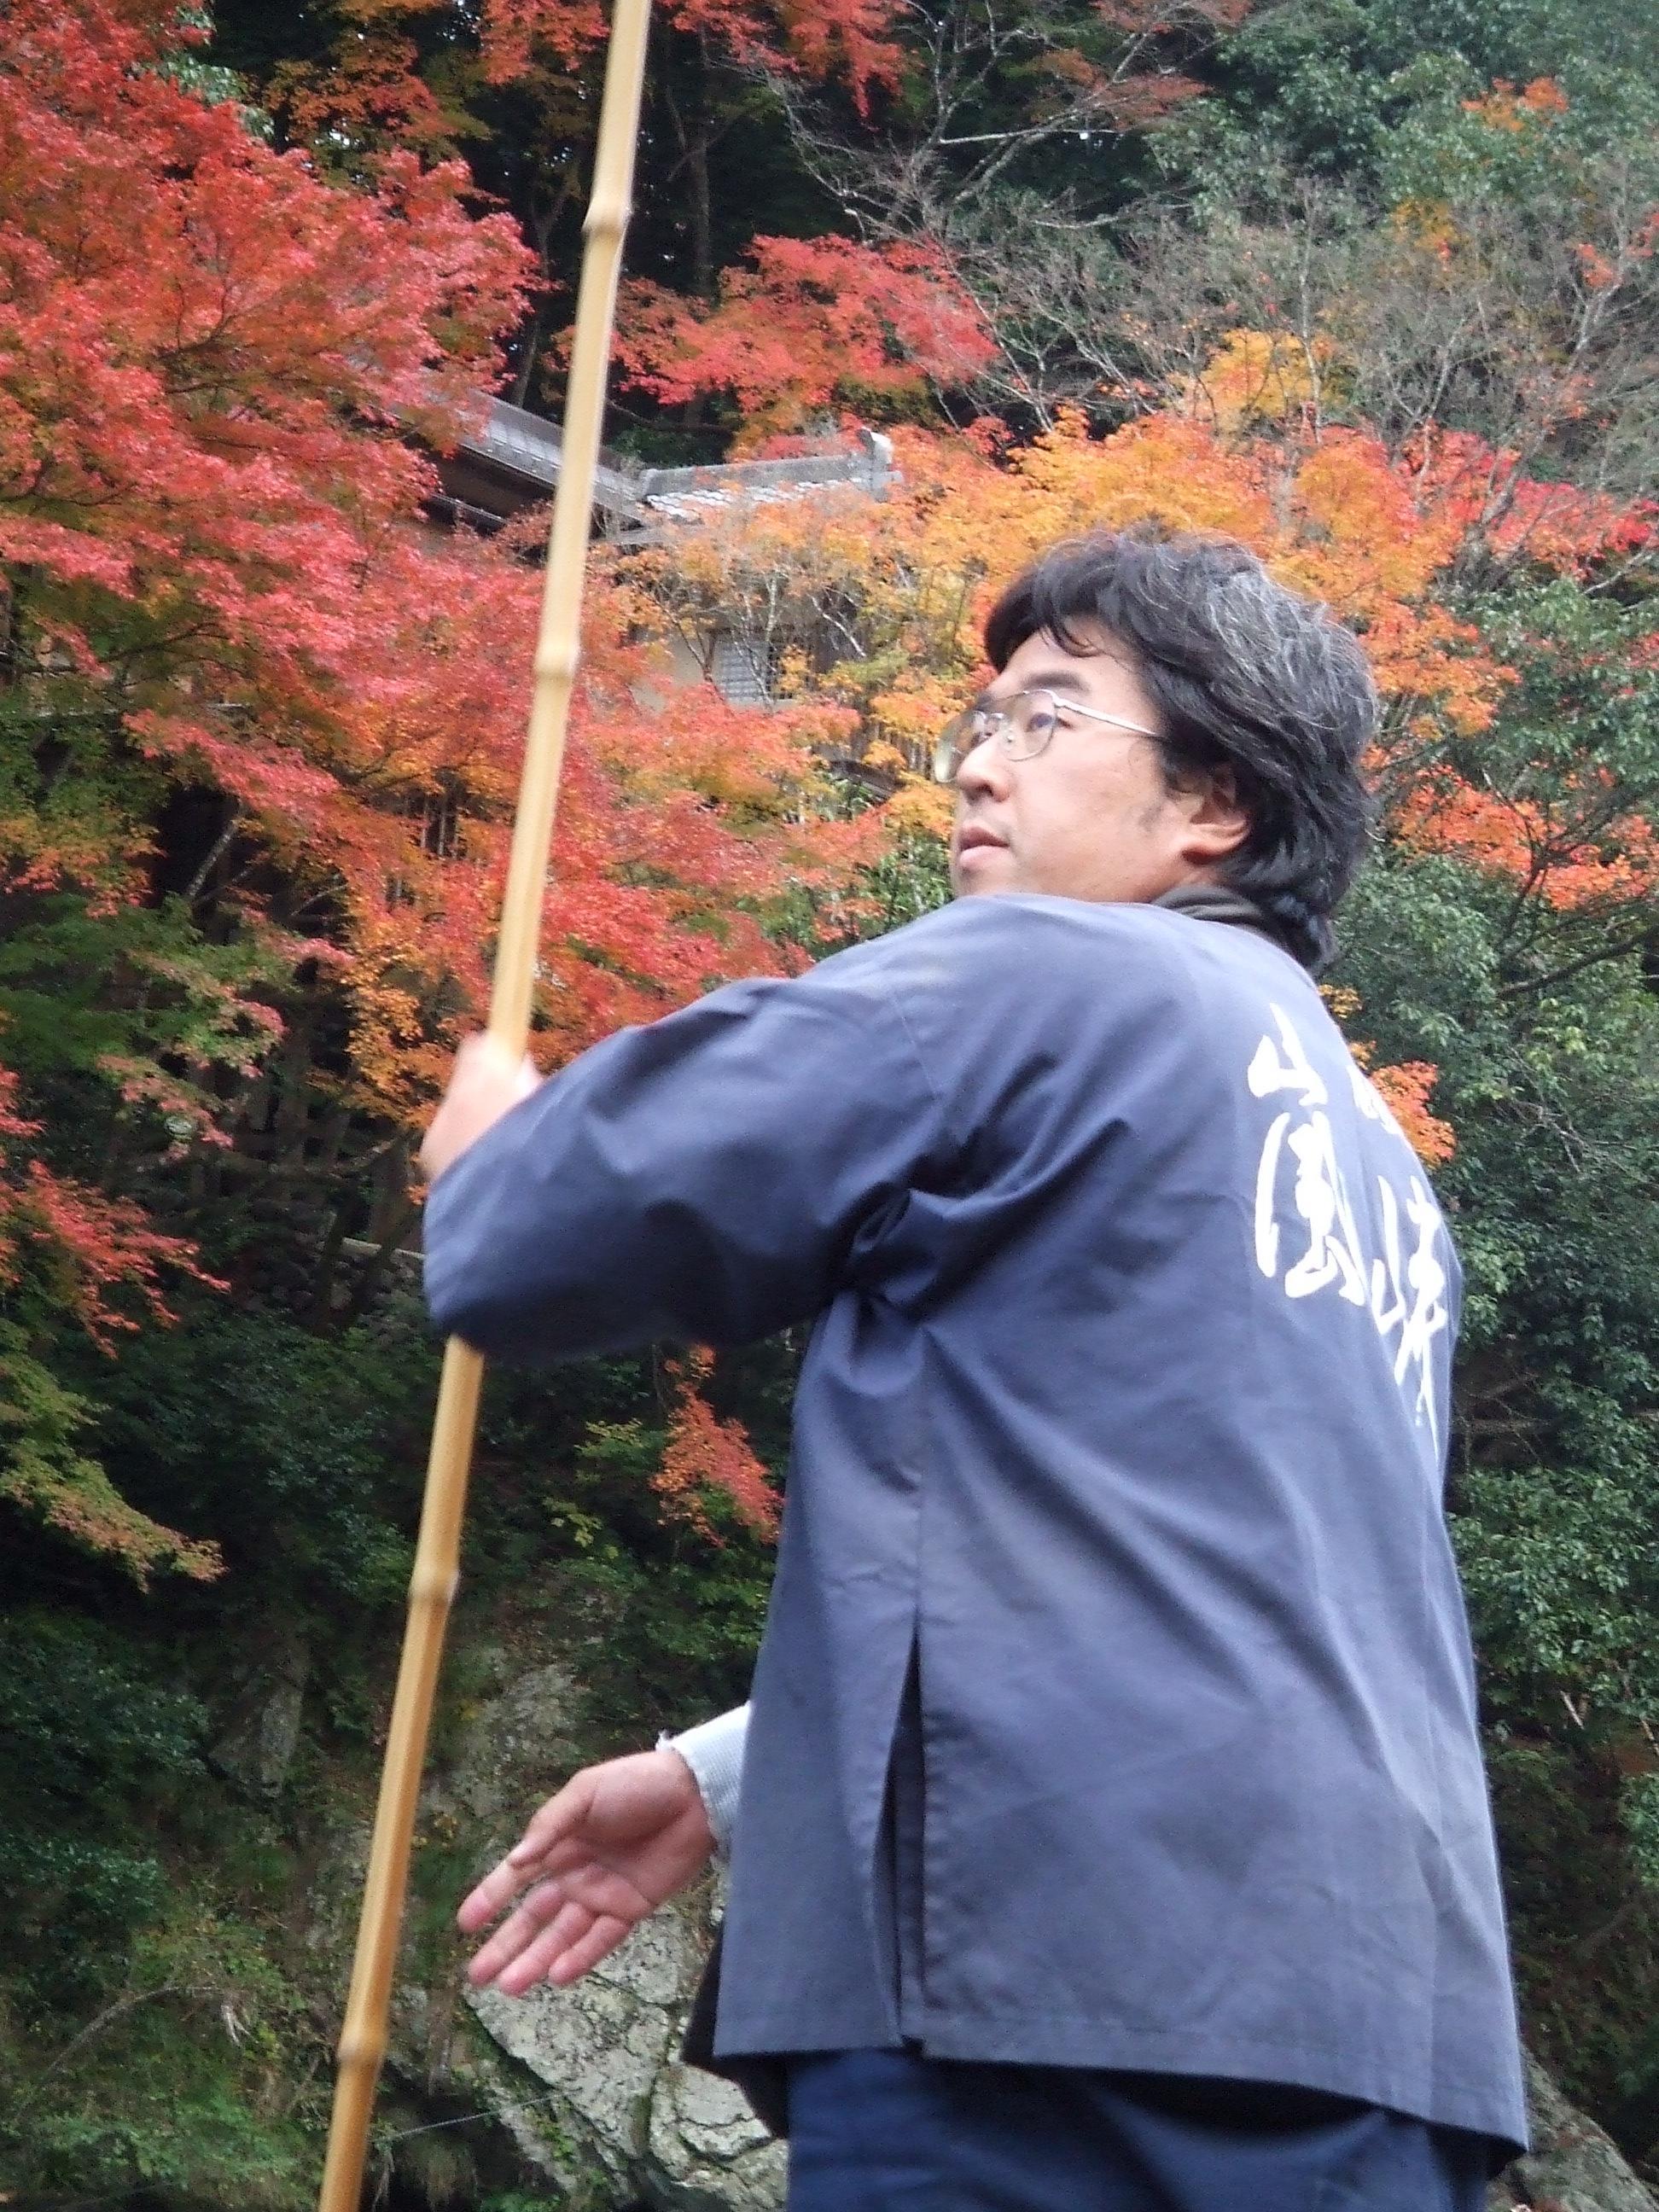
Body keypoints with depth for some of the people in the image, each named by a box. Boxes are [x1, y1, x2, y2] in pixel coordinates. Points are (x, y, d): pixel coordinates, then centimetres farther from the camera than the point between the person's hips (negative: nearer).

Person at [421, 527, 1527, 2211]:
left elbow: (552, 1239, -4)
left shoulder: (1039, 977, -2)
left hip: (1080, 2016, -8)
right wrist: (730, 1776, 29)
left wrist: (491, 1147, 20)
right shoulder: (1371, 1166, 23)